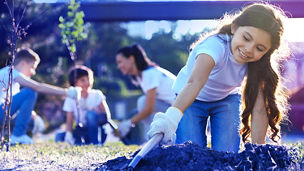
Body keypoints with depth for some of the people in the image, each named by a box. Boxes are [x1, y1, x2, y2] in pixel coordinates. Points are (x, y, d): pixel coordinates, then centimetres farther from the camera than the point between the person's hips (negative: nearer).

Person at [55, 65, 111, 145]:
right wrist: (69, 134, -25)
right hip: (82, 131, 2)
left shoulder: (96, 95, -4)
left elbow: (107, 116, -11)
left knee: (90, 113, -31)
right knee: (59, 137, -20)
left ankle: (95, 142, -23)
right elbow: (69, 122, -4)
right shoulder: (71, 99, 0)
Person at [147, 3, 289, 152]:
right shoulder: (215, 45, -39)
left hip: (228, 98, 3)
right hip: (193, 100, -3)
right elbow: (195, 82, -57)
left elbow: (259, 110, -26)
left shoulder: (257, 63, -25)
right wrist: (172, 116, -73)